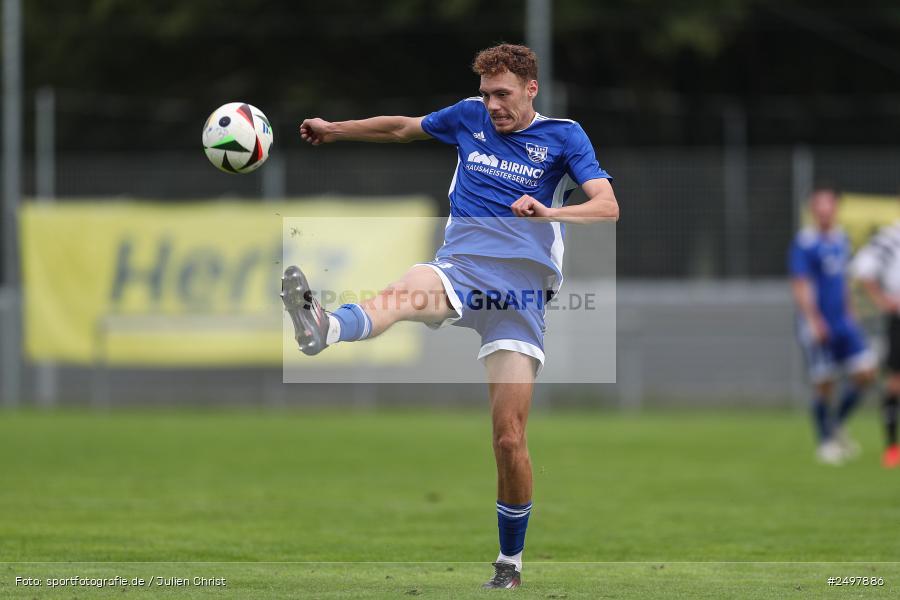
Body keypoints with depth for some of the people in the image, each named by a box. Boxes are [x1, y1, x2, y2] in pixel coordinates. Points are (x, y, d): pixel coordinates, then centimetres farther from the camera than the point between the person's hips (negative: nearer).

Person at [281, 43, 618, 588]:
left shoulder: (564, 136, 5)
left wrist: (550, 212, -24)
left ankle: (511, 563, 11)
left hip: (521, 286, -1)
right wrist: (335, 129, 36)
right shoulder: (470, 118, 13)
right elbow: (404, 128, 32)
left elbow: (608, 207, -6)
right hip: (459, 270, 1)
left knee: (510, 437, -6)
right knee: (407, 291, -38)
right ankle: (324, 329, -71)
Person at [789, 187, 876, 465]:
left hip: (843, 324, 7)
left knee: (865, 372, -2)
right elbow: (800, 285, -15)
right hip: (817, 326, -7)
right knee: (824, 384, -2)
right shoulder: (805, 243, -10)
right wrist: (813, 320, -23)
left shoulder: (841, 239, 13)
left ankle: (837, 426, 18)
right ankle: (825, 442, 12)